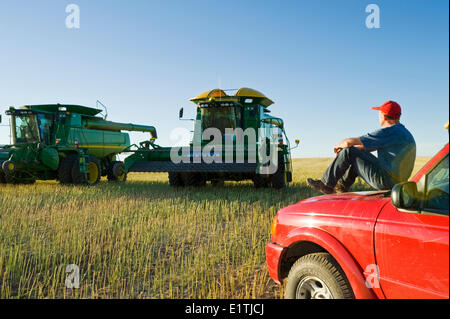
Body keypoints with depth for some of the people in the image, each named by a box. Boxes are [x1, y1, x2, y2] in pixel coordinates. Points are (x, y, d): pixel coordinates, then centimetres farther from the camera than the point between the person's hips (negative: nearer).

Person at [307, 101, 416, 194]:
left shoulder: (389, 132, -18)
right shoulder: (403, 132, 14)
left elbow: (349, 142, -17)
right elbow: (369, 146, 22)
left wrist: (338, 145, 6)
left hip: (385, 180, -10)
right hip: (396, 181, 10)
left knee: (348, 152, -8)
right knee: (357, 154, 20)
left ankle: (326, 184, 3)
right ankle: (341, 187, 25)